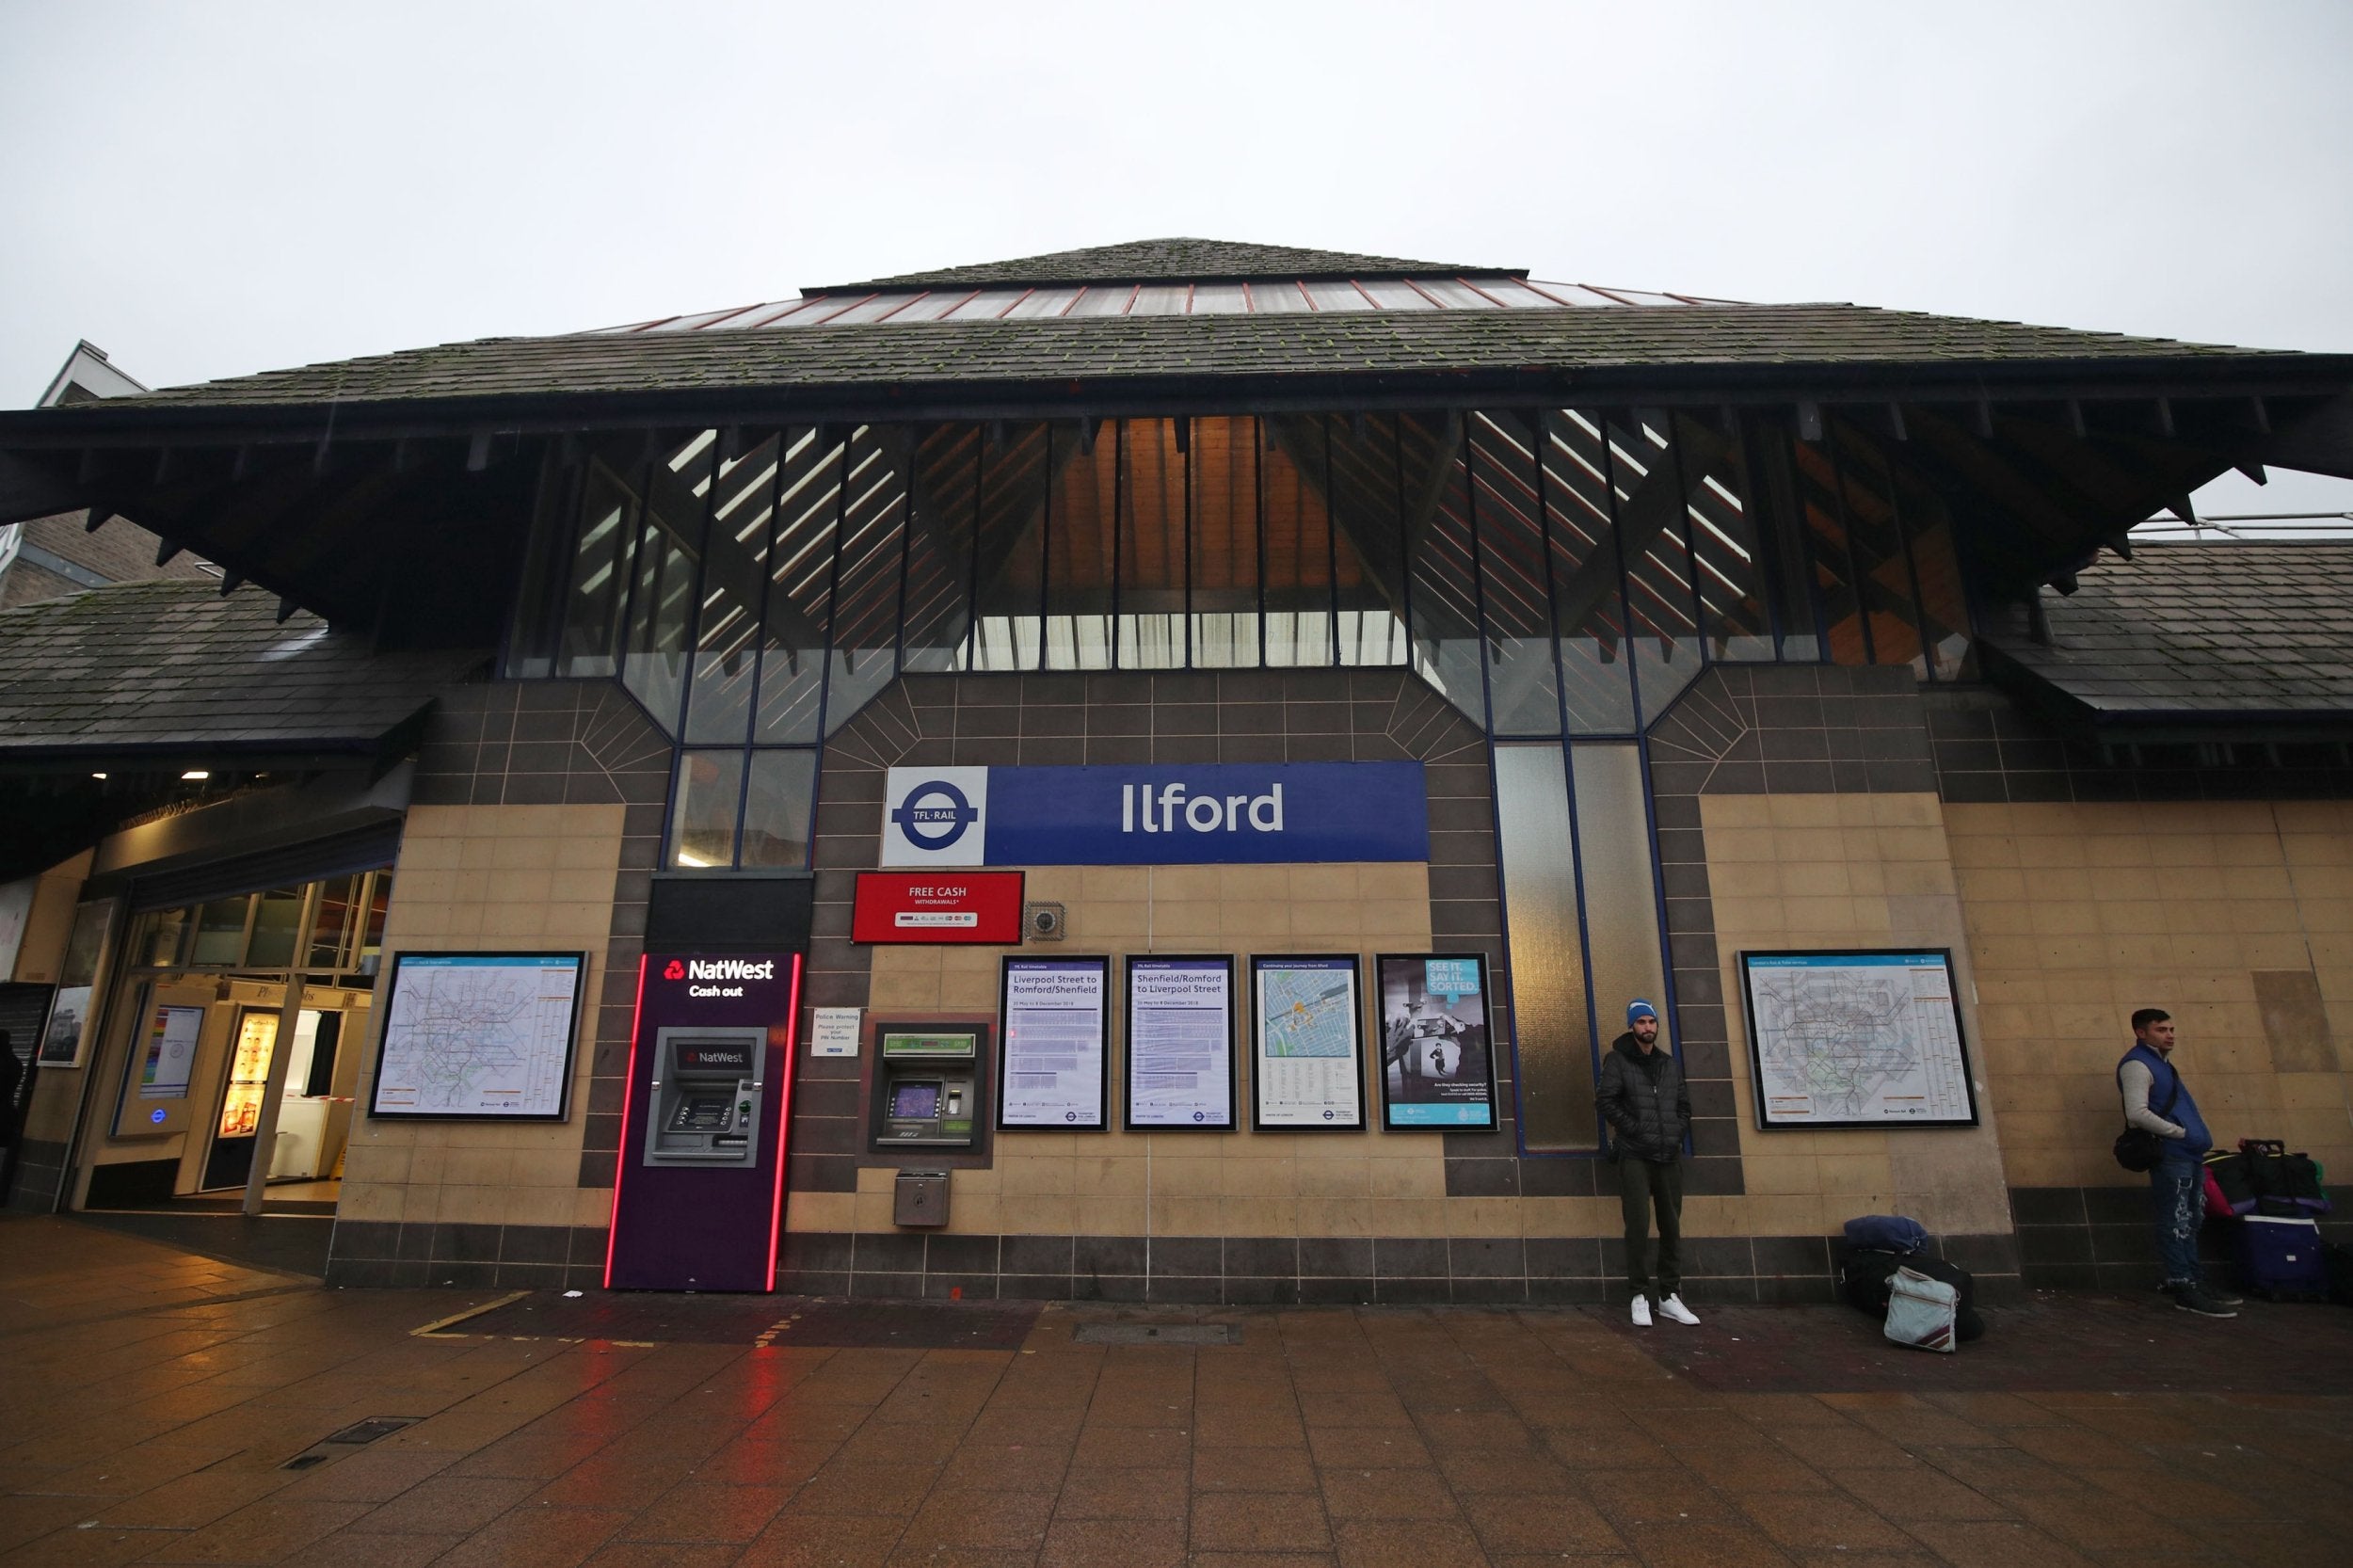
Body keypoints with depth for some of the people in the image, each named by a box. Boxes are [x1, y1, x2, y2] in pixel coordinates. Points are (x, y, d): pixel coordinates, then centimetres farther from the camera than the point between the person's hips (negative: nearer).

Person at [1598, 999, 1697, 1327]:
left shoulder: (1671, 1063, 15)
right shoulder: (1617, 1060, 0)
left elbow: (1684, 1105, 16)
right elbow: (1608, 1103, -7)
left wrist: (1676, 1134, 1)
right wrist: (1637, 1131, -13)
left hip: (1670, 1155, 4)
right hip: (1635, 1155, -4)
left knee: (1672, 1226, 7)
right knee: (1638, 1225, -6)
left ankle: (1670, 1296, 16)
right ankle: (1641, 1296, 3)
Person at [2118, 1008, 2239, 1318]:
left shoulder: (2160, 1061, 19)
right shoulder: (2136, 1064, -13)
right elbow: (2137, 1113, -24)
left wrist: (2198, 1136, 11)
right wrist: (2180, 1132, -16)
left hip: (2190, 1154, 10)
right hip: (2170, 1154, -10)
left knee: (2189, 1223, 16)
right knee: (2176, 1223, -6)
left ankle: (2192, 1281, 24)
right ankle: (2182, 1287, -3)